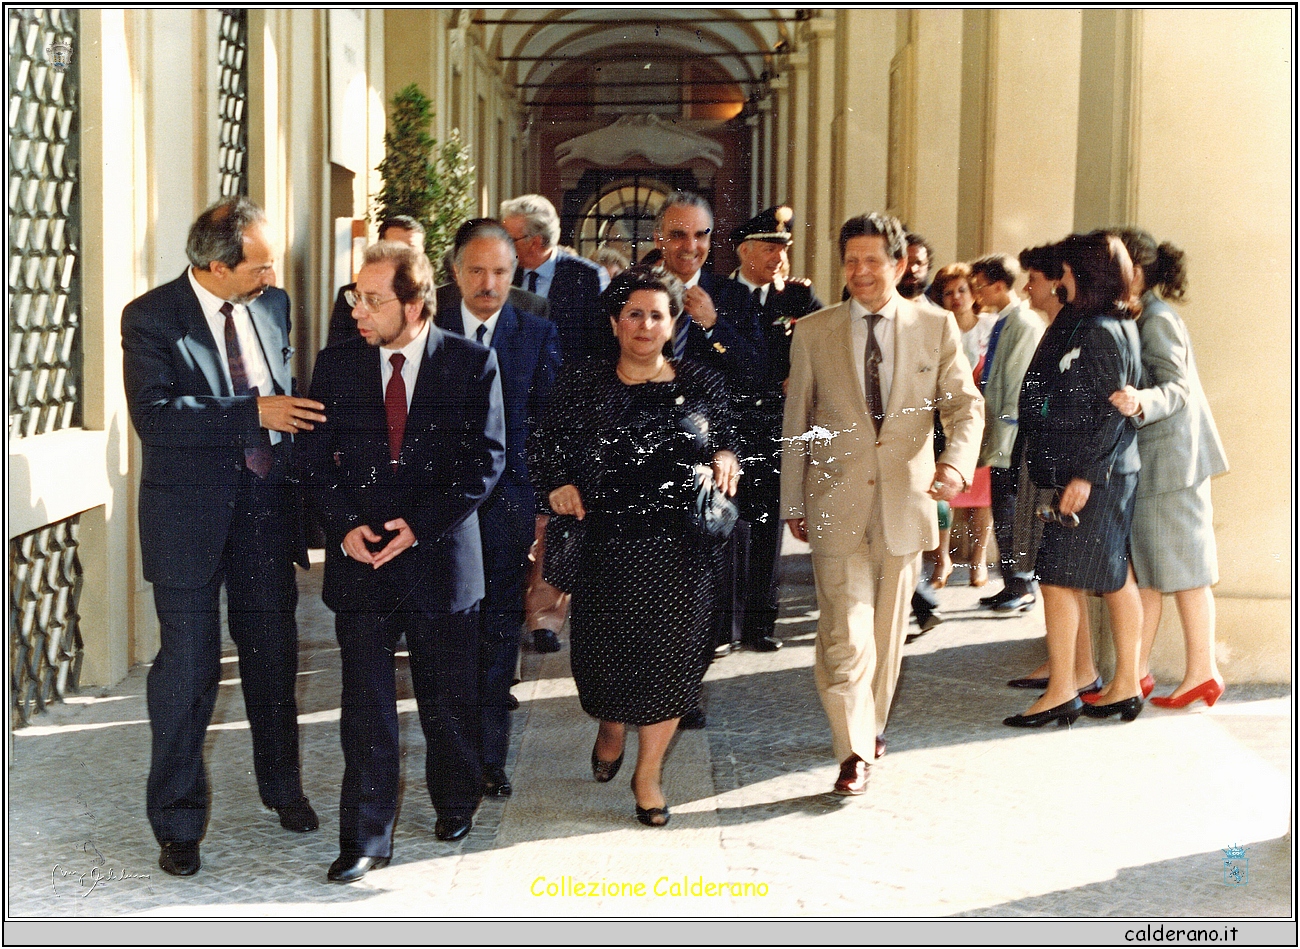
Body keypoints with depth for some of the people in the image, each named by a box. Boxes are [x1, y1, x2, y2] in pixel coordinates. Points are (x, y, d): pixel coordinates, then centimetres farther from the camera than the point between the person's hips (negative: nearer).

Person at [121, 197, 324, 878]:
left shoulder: (271, 305, 5)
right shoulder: (150, 318, -12)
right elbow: (154, 414, -23)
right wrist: (254, 412, -25)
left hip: (268, 503, 5)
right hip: (191, 509, -5)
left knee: (273, 652, 16)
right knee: (188, 662, -1)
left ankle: (281, 784, 36)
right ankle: (177, 821, 13)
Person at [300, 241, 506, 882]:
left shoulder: (472, 364, -4)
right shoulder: (336, 364, 3)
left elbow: (485, 458, -6)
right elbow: (316, 458, 5)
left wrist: (421, 524, -14)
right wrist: (345, 528, -11)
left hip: (440, 556, -1)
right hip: (360, 557, 1)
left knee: (449, 700, 12)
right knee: (365, 706, -1)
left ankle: (456, 804, 36)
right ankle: (366, 839, 8)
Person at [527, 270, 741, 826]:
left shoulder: (701, 386, 5)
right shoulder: (581, 385, 3)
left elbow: (725, 440, 15)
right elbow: (543, 447, 6)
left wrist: (726, 458, -6)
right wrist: (557, 486, -11)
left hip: (678, 546, 0)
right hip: (603, 544, 0)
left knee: (667, 654, 1)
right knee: (604, 650, 6)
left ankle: (649, 774, 19)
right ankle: (611, 729, 43)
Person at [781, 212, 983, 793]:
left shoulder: (937, 329, 3)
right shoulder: (812, 333, 3)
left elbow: (965, 404, -1)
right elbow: (796, 422, 7)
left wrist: (956, 462, -21)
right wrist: (793, 503, 7)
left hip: (905, 502, 1)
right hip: (837, 502, -1)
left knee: (888, 629, 14)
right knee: (845, 632, -8)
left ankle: (871, 725, 33)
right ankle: (854, 751, -1)